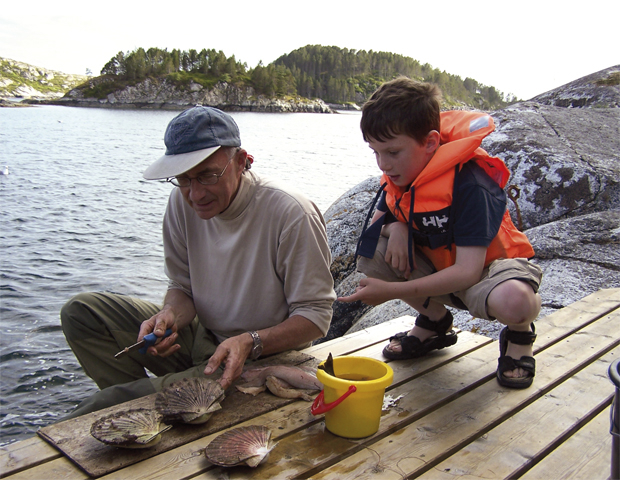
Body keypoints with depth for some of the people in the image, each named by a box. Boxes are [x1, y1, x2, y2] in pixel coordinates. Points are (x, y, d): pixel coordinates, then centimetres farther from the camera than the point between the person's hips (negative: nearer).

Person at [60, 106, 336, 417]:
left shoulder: (291, 215, -22)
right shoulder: (182, 202, -4)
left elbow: (315, 315, -17)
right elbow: (182, 286, 6)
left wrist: (249, 343, -32)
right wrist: (171, 315, -18)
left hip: (263, 357, -6)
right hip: (199, 338, 7)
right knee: (80, 312, -4)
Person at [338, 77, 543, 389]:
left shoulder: (469, 184, -29)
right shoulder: (401, 174, -8)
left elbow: (467, 271, -33)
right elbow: (379, 216, 9)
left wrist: (393, 290, -37)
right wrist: (396, 227, -18)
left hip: (486, 267, -6)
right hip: (438, 268, 6)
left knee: (513, 301, -41)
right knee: (370, 253, -18)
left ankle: (520, 332, 1)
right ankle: (434, 321, 6)